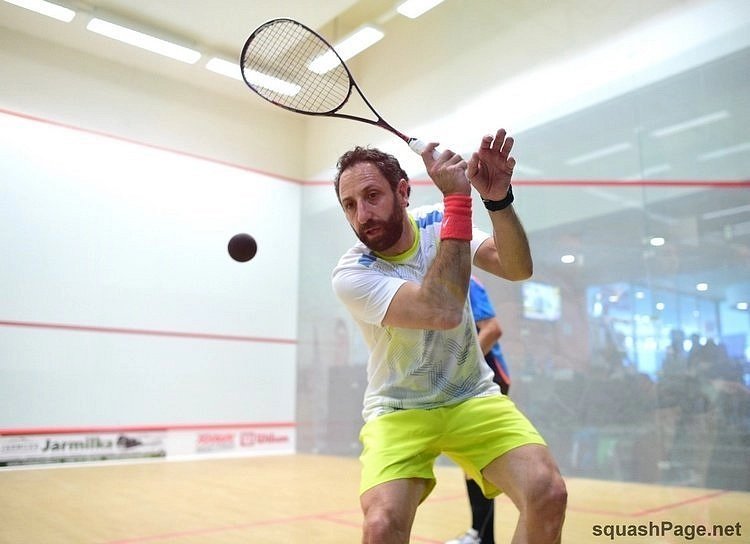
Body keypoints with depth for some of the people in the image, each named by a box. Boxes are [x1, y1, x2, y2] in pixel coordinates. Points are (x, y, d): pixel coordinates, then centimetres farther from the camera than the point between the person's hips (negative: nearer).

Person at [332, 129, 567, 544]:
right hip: (398, 411, -2)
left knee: (548, 494, -20)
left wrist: (498, 198, -33)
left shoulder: (438, 222, -5)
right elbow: (443, 311, -34)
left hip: (473, 398, 3)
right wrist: (458, 199, -34)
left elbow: (517, 269, -16)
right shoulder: (350, 275, -19)